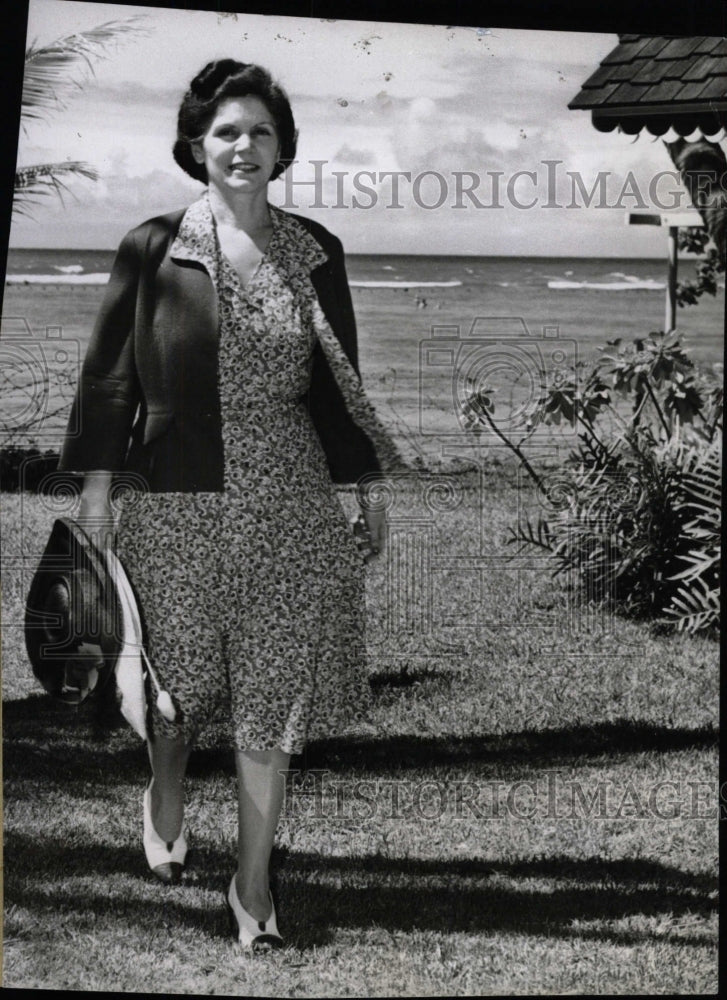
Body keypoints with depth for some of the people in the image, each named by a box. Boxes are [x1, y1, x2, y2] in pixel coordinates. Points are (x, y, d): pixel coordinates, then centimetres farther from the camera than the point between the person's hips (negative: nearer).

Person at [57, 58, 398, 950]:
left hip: (289, 504, 1)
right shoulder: (154, 249, -3)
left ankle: (253, 881, 13)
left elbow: (339, 379, 11)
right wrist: (98, 484, -3)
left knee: (271, 693, 1)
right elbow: (110, 372, 0)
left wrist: (369, 484, 11)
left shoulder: (314, 253, 4)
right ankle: (165, 791, 46)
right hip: (175, 501, -1)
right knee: (177, 676, 12)